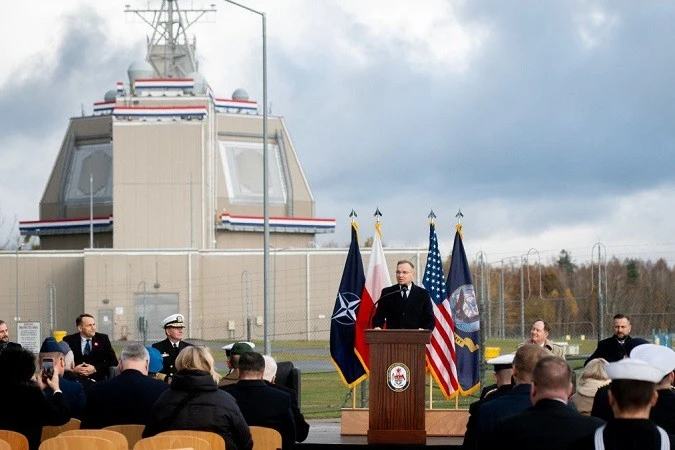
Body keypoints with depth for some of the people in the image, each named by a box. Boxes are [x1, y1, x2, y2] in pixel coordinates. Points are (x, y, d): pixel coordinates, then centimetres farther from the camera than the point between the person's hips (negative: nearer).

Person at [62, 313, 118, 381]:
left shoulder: (103, 338, 7)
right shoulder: (68, 340, 4)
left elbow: (113, 361, 2)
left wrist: (95, 368, -13)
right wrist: (73, 369, -18)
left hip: (98, 380, 1)